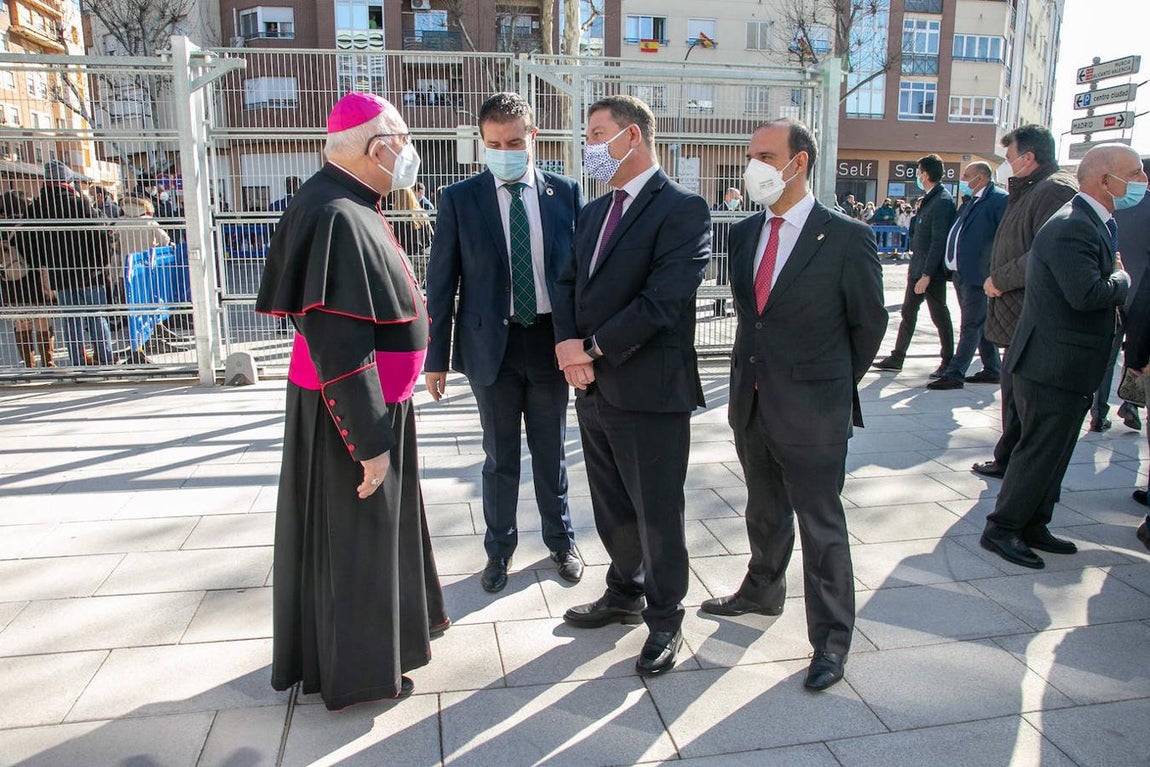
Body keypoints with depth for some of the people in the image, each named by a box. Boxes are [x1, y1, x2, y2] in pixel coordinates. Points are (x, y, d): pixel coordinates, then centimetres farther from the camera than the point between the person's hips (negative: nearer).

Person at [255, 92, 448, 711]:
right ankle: (352, 671, 26)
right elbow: (335, 343, -27)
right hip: (350, 408, -10)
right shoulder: (336, 217, -24)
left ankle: (382, 624, 45)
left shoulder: (352, 207, 8)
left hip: (377, 399, 10)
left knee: (378, 521, 24)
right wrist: (370, 441, -23)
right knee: (350, 534, 6)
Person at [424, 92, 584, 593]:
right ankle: (499, 549, 31)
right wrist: (436, 356, -4)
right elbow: (441, 282, -1)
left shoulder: (565, 193, 1)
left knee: (552, 452, 15)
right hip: (491, 344, -1)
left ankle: (560, 541, 35)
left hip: (550, 340, 1)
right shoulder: (460, 199, -2)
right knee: (500, 457, 11)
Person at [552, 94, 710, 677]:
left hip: (649, 389, -7)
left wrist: (592, 349, -15)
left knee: (657, 513, 7)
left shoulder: (683, 209, -12)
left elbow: (662, 299, -21)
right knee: (612, 508, 20)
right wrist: (568, 344, -7)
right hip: (593, 387, 8)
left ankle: (664, 620, 26)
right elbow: (568, 283, 13)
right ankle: (625, 593, 41)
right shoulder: (594, 212, 15)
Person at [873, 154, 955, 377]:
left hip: (931, 271, -9)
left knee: (940, 316, 2)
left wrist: (927, 274, -23)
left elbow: (939, 241, -21)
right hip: (917, 267, 9)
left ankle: (948, 362, 13)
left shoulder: (943, 202, -17)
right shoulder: (928, 199, 12)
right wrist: (914, 265, 17)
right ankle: (897, 358, 20)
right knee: (908, 312, 12)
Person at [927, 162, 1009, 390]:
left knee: (971, 326, -4)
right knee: (981, 324, 16)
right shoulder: (971, 201, 16)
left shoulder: (999, 199, -10)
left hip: (978, 275, -9)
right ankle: (993, 369, 26)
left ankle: (955, 374, -3)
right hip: (962, 274, 9)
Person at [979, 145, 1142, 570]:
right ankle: (1001, 528, 11)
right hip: (1054, 365, -10)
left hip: (1069, 366, 10)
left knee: (1052, 452, 17)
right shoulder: (1071, 227, -20)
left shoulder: (1094, 223, 15)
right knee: (1039, 451, -2)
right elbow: (1088, 293, -30)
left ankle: (1033, 526, 29)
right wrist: (1123, 277, -11)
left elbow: (1100, 291, 22)